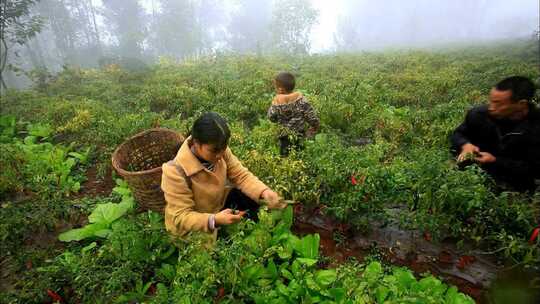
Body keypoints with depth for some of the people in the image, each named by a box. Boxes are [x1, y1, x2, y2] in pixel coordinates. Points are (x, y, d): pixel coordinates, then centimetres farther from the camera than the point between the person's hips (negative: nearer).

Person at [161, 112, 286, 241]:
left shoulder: (219, 149, -18)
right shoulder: (176, 172, -33)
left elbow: (241, 175, -10)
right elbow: (180, 218, -30)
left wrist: (264, 192, -28)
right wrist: (214, 220, -46)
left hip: (219, 204, 6)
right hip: (190, 226, -5)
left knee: (255, 198, -10)